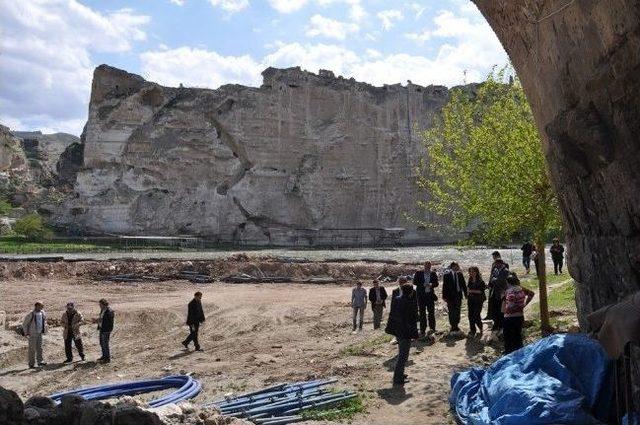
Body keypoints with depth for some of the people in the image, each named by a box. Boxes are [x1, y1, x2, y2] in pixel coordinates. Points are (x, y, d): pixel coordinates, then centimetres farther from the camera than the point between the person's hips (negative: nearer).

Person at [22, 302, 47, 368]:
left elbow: (44, 320, 22)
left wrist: (44, 329, 16)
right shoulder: (31, 314, -16)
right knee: (32, 349, -1)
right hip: (32, 334, -6)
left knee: (39, 348, 11)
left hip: (39, 333, 6)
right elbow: (24, 323, -9)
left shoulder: (42, 313, 3)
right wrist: (26, 332, -8)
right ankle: (31, 364, 5)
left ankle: (40, 361, 18)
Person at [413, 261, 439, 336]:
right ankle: (422, 330, 8)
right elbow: (415, 282, -3)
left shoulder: (433, 274, 6)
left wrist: (431, 284, -16)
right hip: (421, 295, -1)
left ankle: (432, 328, 12)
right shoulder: (418, 273, 3)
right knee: (422, 312, 3)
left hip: (430, 295, 1)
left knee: (431, 312, 2)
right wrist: (423, 284, -16)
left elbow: (436, 283, 5)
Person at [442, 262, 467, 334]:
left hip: (458, 295, 4)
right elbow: (444, 286, -8)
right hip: (450, 296, -4)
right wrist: (444, 296, -10)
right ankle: (453, 327, 8)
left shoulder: (459, 274, 4)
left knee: (457, 311, 10)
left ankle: (456, 326, 23)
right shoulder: (447, 275, -8)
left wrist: (465, 294, 8)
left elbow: (463, 284, 10)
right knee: (452, 312, -1)